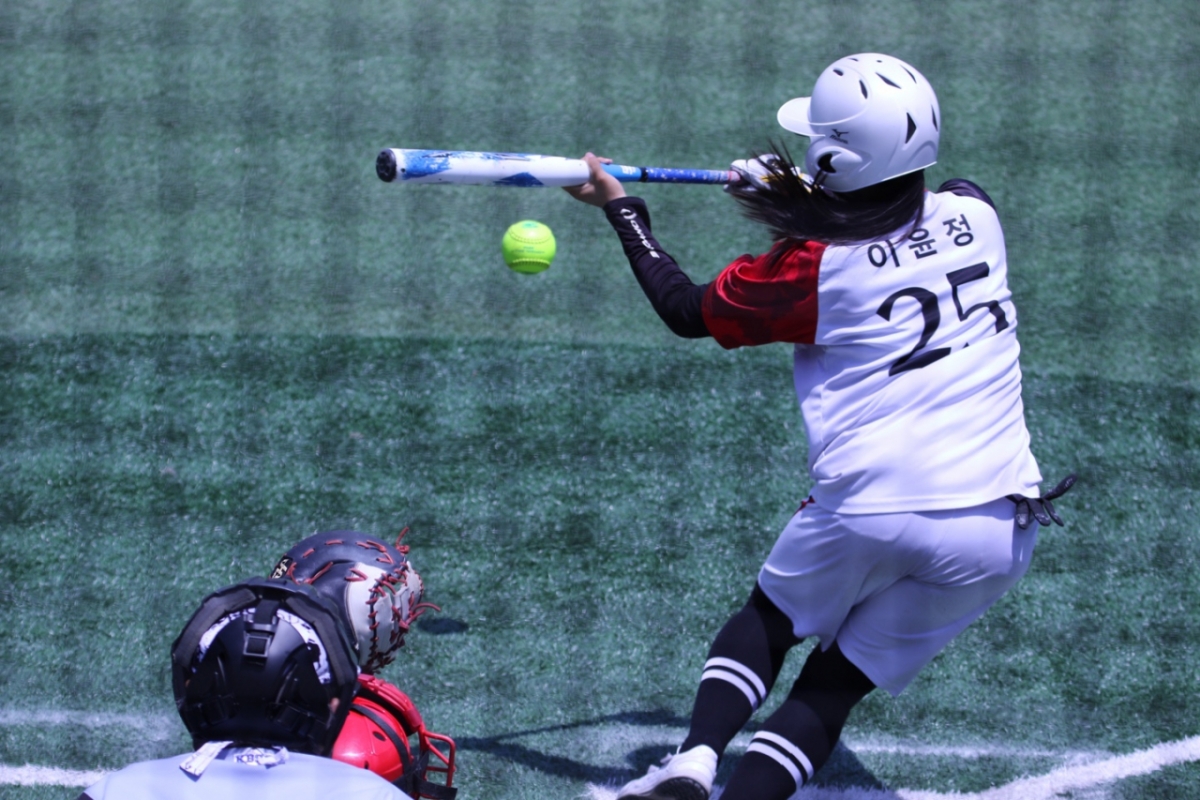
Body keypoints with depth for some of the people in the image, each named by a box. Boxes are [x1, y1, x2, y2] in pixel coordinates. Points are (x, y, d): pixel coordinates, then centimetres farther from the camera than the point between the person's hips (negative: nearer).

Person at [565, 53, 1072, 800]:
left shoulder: (812, 267, -4)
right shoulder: (975, 214, 7)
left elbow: (688, 310, 13)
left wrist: (620, 205, 24)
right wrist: (806, 203, 28)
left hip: (870, 509, -3)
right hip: (996, 533, 3)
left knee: (770, 618, 25)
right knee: (835, 683, 13)